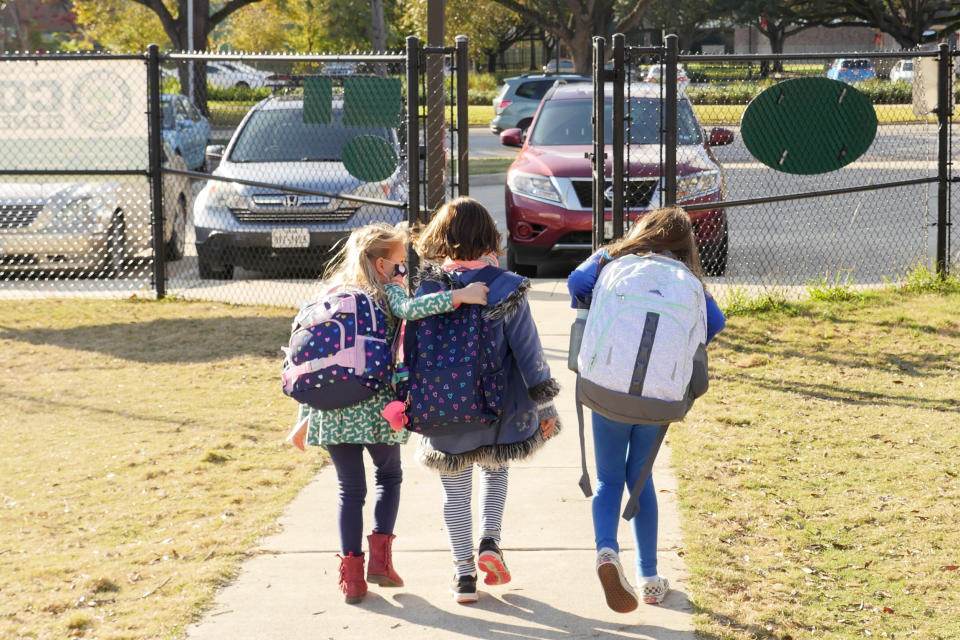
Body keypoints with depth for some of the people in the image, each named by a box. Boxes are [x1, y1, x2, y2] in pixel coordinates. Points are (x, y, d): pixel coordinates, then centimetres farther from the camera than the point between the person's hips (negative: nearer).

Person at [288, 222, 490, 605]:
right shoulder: (386, 293, 0)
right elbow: (409, 310, -25)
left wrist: (305, 418, 17)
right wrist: (459, 296, -25)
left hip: (330, 410, 3)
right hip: (376, 405, -3)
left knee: (350, 489, 13)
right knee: (389, 475, 21)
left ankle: (351, 575, 7)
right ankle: (380, 556, 9)